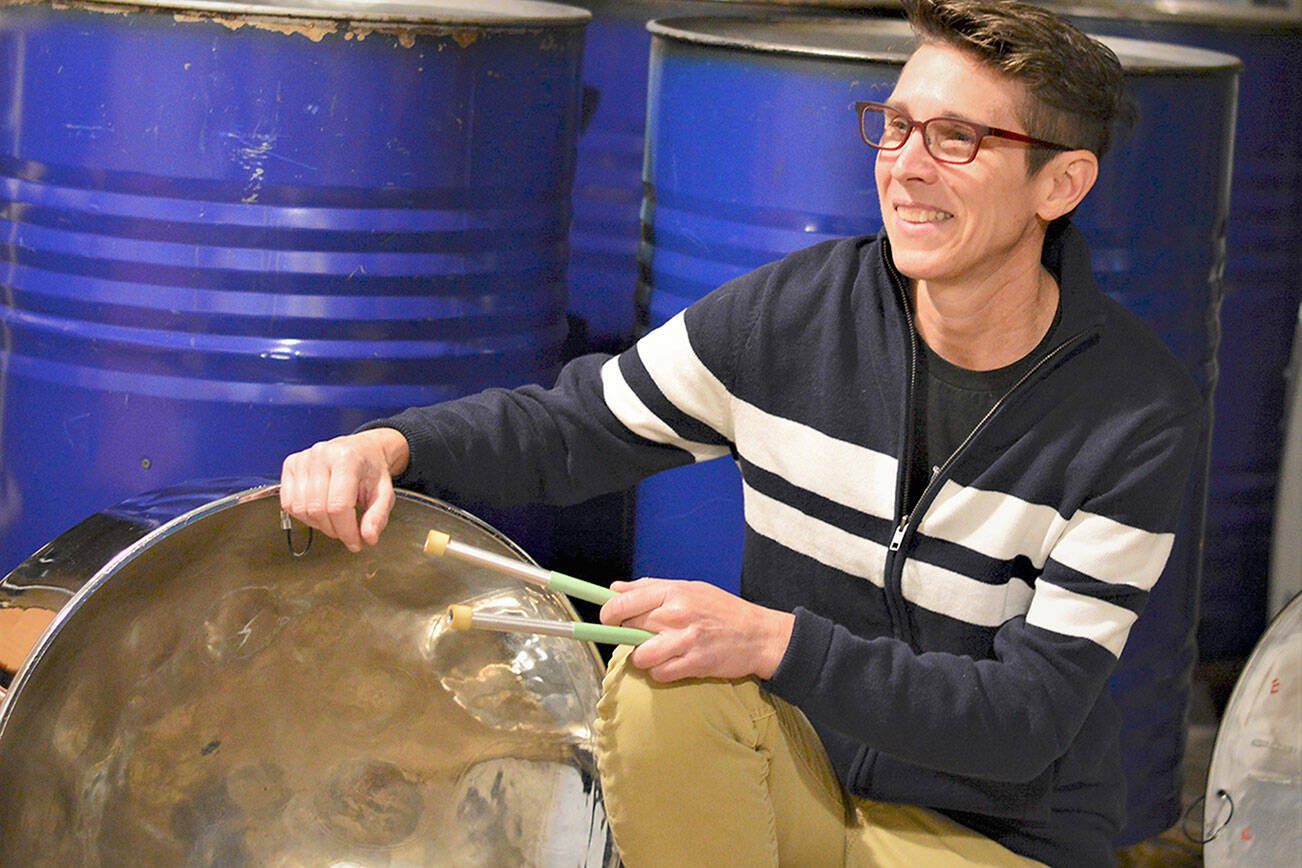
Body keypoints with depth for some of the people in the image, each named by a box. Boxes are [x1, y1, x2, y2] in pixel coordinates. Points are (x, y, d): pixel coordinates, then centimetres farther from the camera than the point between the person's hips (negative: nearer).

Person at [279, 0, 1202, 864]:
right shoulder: (797, 313, -7)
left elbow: (1030, 716, -20)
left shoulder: (1139, 415, -17)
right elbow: (568, 425, 4)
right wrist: (390, 444, -17)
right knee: (659, 679, -28)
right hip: (802, 773, 4)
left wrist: (777, 642, -33)